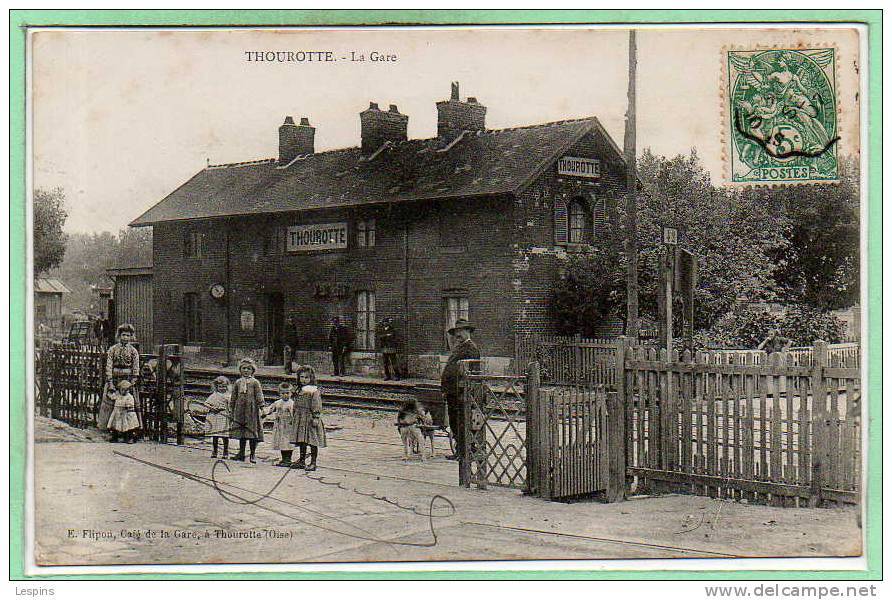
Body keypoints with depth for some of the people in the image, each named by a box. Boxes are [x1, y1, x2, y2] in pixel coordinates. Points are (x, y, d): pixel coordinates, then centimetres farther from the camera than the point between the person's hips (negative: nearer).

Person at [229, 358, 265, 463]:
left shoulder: (255, 382, 2)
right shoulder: (238, 382, 13)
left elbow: (259, 396, -2)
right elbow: (233, 397, 17)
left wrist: (261, 406, -11)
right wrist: (231, 409, 16)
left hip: (251, 409, -4)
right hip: (240, 408, 4)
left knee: (252, 430, -2)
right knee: (241, 431, 8)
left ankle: (252, 454, 5)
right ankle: (241, 453, 17)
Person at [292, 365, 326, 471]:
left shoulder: (314, 391, -9)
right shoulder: (300, 390, 14)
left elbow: (317, 406, -14)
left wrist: (316, 418, -19)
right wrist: (295, 416, 20)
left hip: (310, 418, -8)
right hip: (300, 419, 8)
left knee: (312, 441, -4)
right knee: (302, 441, 13)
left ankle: (313, 462, 1)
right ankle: (302, 461, 22)